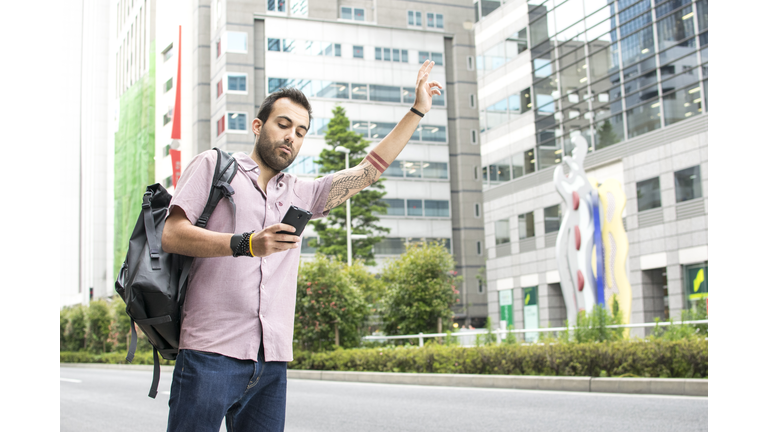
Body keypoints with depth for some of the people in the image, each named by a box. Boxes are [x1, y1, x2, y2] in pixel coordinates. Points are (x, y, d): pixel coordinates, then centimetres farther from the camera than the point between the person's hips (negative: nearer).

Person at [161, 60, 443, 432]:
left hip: (272, 363, 5)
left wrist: (418, 110, 23)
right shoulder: (214, 165, 9)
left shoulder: (300, 193, 23)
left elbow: (369, 170, 23)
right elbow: (171, 235, -3)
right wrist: (246, 244, -17)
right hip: (212, 353, -5)